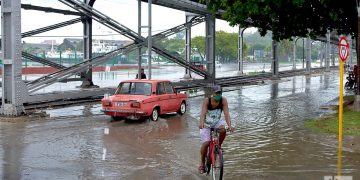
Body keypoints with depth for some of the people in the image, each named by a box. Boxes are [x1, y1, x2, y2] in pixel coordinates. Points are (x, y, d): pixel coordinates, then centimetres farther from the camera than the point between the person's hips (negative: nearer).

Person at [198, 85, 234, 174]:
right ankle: (202, 163, 6)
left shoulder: (223, 100, -17)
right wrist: (201, 123, -52)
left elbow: (226, 114, -24)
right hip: (206, 124, -2)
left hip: (217, 121, 2)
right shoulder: (207, 100, -22)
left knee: (223, 129, -32)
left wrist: (229, 125, -41)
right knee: (205, 143, -14)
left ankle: (219, 146, -5)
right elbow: (203, 113, -33)